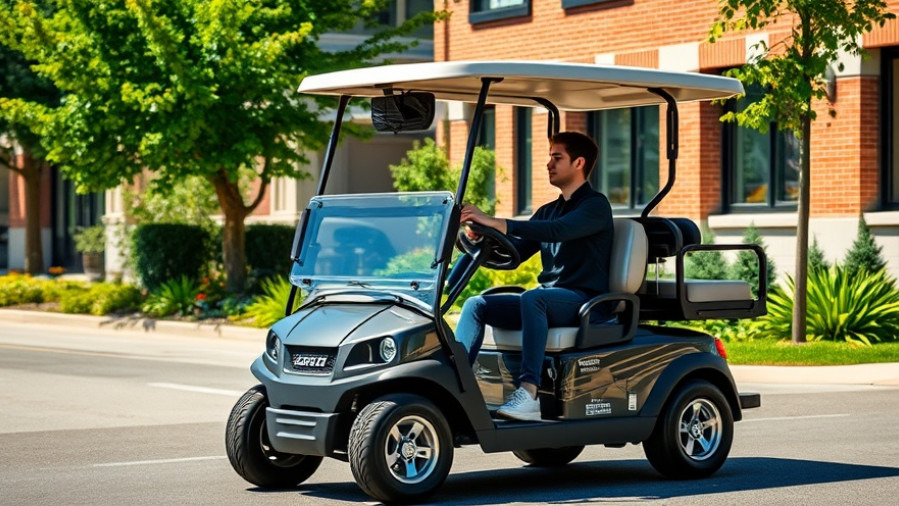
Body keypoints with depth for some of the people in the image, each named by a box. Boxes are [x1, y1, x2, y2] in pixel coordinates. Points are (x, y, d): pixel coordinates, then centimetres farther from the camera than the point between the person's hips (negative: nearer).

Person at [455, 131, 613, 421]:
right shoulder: (548, 210, 21)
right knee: (476, 305, -9)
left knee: (533, 297, -37)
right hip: (548, 300, 8)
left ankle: (529, 393, -45)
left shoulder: (595, 206, -5)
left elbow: (557, 231, -25)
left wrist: (495, 223, -33)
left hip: (584, 300, -8)